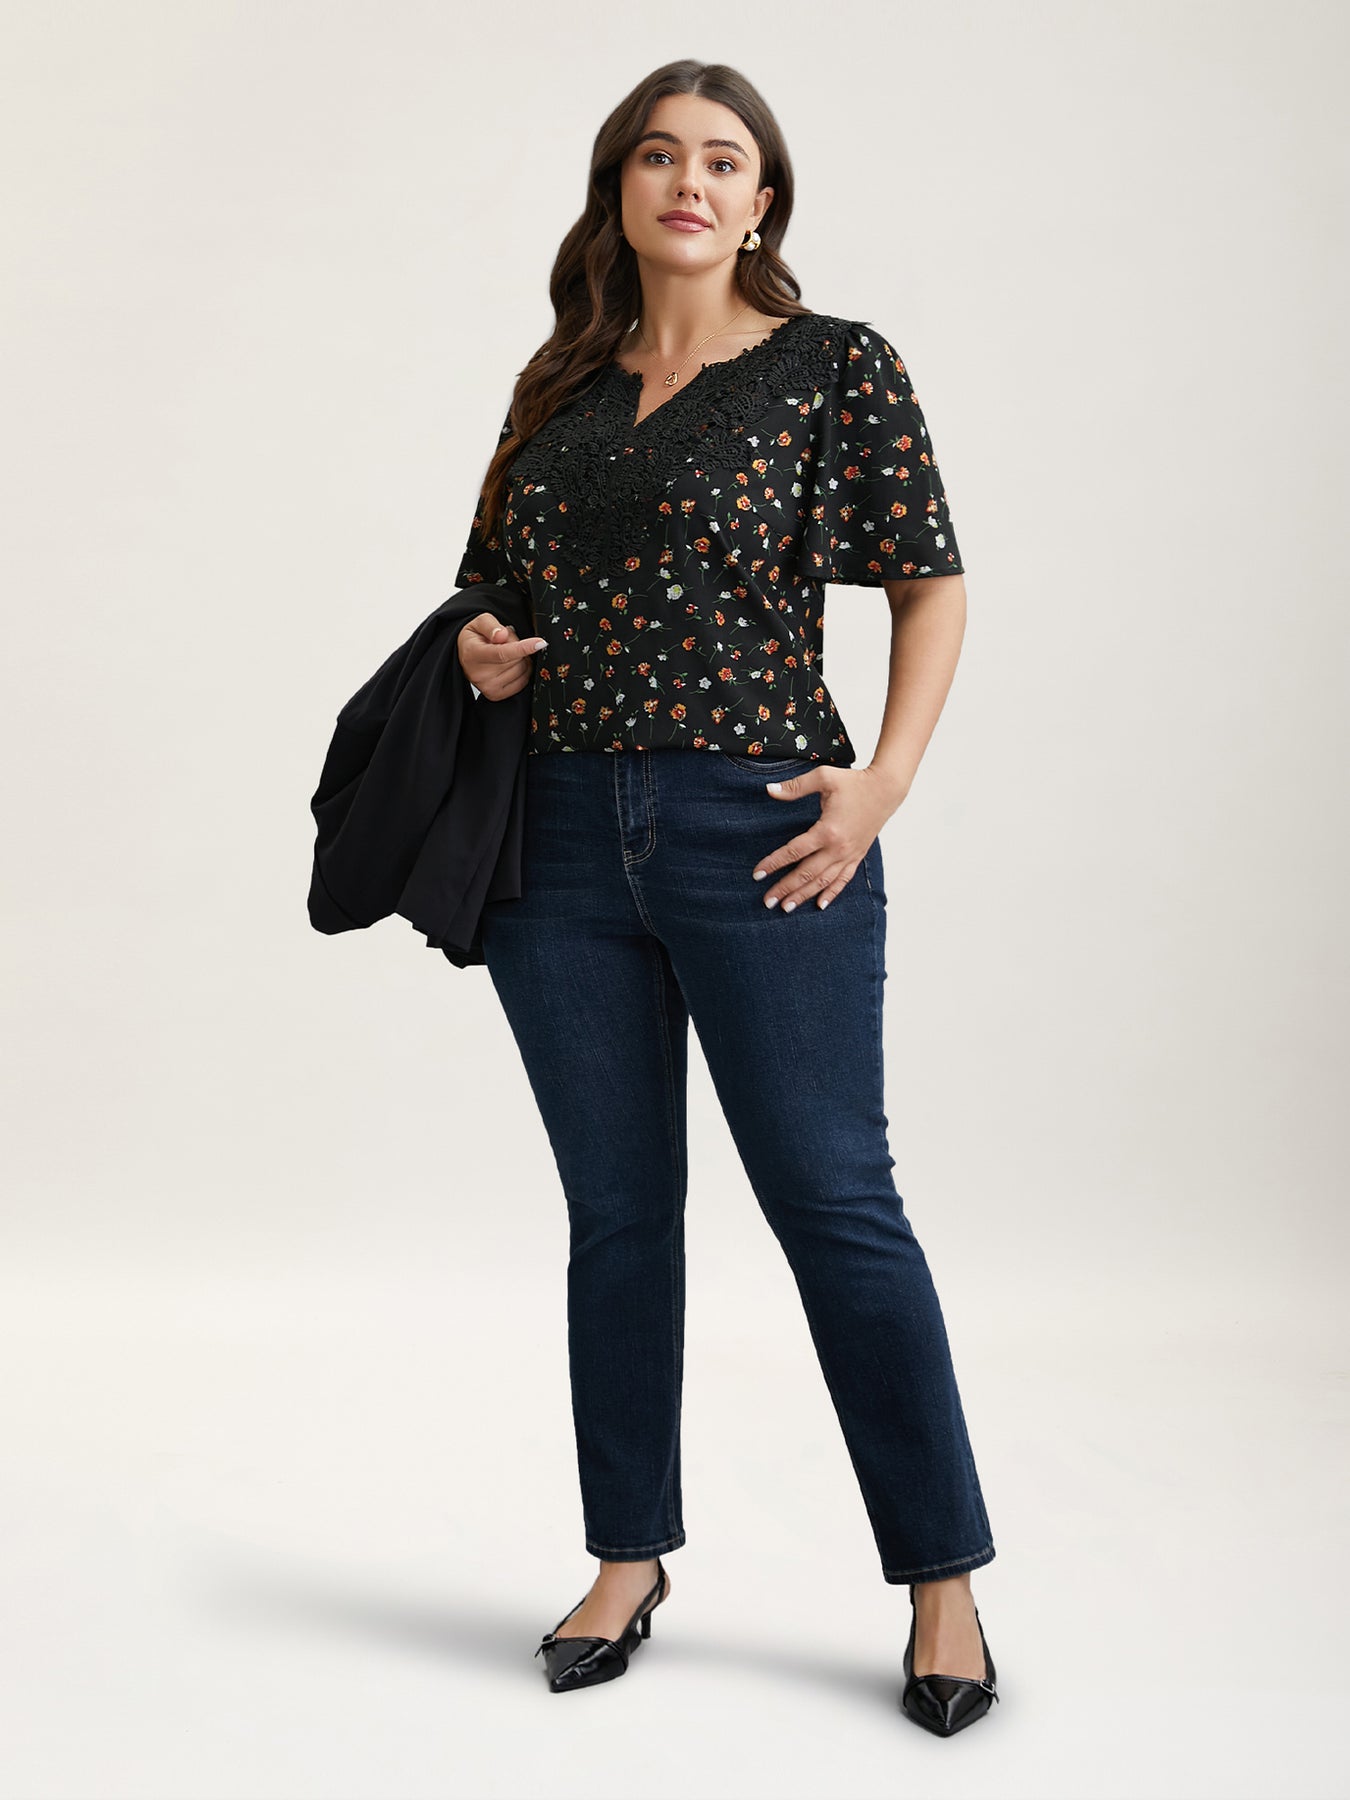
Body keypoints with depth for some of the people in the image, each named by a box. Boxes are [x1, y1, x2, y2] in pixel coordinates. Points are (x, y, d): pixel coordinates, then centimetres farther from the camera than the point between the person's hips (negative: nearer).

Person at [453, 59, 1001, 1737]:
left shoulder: (836, 366, 1)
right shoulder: (557, 386, 13)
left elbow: (932, 583, -1)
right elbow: (489, 580, 23)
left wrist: (884, 780, -13)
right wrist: (479, 653, 1)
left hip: (759, 831, -4)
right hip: (562, 839, 4)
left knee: (835, 1203, -2)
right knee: (615, 1213, 11)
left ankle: (944, 1582, 10)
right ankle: (628, 1562, 24)